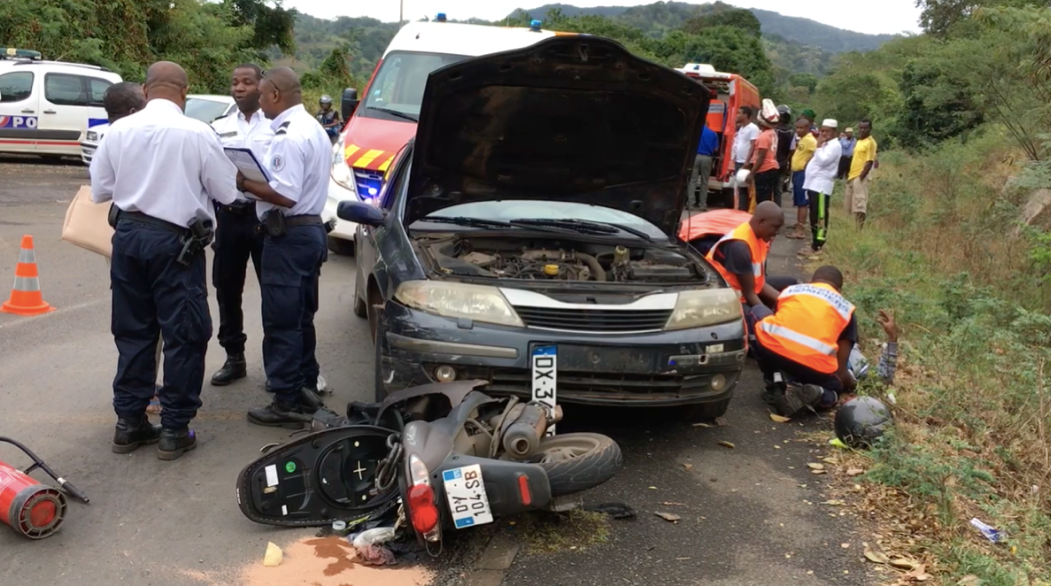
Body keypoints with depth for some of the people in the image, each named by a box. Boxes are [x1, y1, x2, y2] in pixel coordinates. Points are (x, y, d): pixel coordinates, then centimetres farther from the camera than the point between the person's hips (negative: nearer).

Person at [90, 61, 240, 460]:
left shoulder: (119, 131, 0)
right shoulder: (197, 133, -12)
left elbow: (99, 191, 8)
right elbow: (227, 193, -3)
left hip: (128, 235, 5)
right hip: (175, 242, -4)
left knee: (132, 331, 14)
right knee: (183, 335, 5)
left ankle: (129, 422, 22)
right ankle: (175, 429, 10)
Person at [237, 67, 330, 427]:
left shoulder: (289, 137, -18)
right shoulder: (314, 129, 15)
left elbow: (285, 195, -24)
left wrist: (244, 183, -14)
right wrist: (258, 181, 10)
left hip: (289, 235, -10)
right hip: (312, 229, 10)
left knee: (282, 321, -3)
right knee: (302, 318, 17)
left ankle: (288, 402, 2)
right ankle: (306, 390, 25)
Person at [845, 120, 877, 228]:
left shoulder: (870, 142, -9)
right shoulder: (859, 141, 18)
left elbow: (869, 161, -15)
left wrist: (861, 176, -20)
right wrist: (849, 174, 16)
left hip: (860, 177, -9)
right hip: (852, 176, 9)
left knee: (859, 204, -11)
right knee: (850, 205, 12)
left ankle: (859, 229, -10)